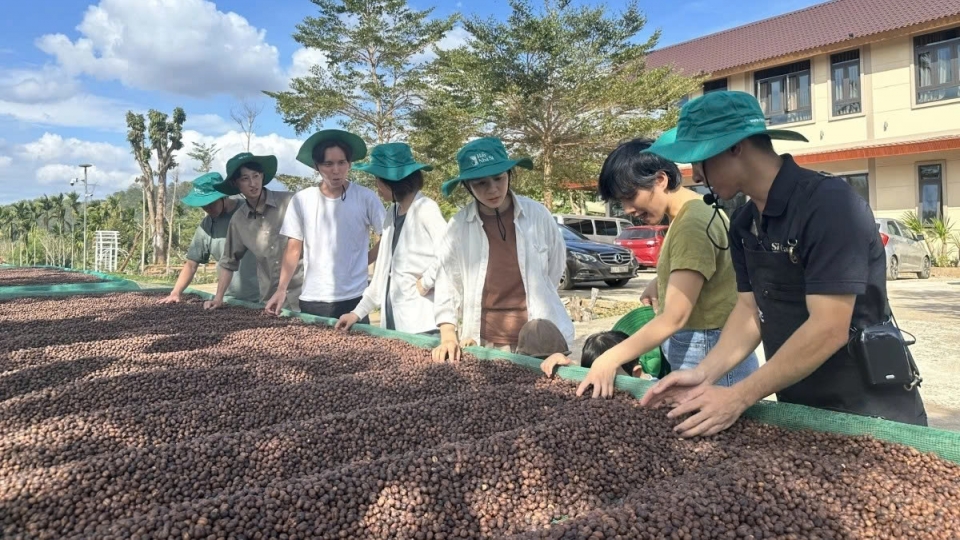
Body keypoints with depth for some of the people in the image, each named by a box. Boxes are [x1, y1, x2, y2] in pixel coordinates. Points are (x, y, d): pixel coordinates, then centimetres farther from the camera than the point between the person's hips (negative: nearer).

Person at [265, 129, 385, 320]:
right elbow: (293, 249, 3)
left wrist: (364, 260, -1)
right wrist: (281, 289, -4)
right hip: (312, 299, 1)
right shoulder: (301, 200, -1)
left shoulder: (365, 197, -5)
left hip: (353, 298, -1)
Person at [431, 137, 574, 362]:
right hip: (484, 343, 0)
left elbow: (555, 269, 7)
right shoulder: (458, 226, -8)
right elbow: (447, 286, -4)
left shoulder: (538, 214, -7)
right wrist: (448, 337, -13)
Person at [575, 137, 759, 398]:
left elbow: (674, 318, -26)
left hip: (709, 358, -10)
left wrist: (610, 359, -25)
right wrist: (661, 283, 7)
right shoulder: (688, 215, 8)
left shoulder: (693, 223, -22)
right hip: (694, 349, 10)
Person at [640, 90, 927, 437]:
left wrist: (739, 397, -25)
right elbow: (750, 309, 3)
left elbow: (829, 329, -27)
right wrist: (704, 374, -12)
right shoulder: (743, 224, 2)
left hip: (871, 413, -7)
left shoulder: (829, 203, -23)